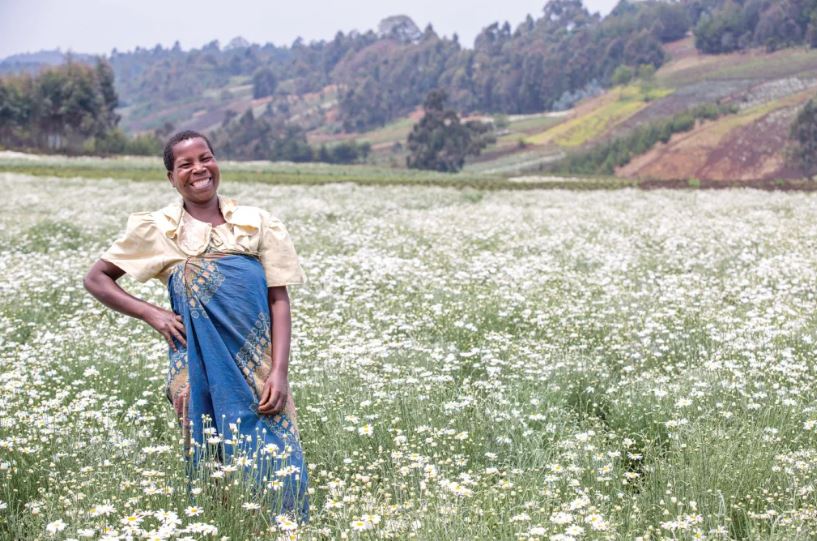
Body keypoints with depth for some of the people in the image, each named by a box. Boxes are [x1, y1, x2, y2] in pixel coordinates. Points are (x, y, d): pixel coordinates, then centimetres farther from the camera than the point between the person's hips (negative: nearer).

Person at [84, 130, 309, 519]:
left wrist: (280, 372, -8)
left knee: (279, 468, -5)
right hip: (201, 370, -1)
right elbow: (96, 279, 11)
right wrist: (151, 313, -3)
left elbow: (279, 300, 3)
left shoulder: (257, 223, 7)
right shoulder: (157, 229, 5)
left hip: (260, 368, 1)